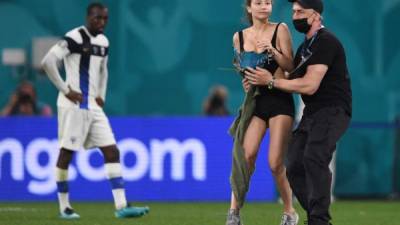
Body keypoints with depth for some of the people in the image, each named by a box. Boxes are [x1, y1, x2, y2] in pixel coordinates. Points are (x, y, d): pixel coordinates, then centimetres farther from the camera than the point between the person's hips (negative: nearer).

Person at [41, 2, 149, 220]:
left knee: (111, 151, -1)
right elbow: (48, 61, -20)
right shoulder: (74, 37, -11)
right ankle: (64, 207, 9)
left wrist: (101, 95, 16)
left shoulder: (103, 42, 13)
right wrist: (65, 90, -16)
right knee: (66, 153, 0)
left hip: (93, 106, 8)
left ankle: (121, 206, -5)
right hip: (74, 105, -8)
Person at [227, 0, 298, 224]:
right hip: (255, 100, 3)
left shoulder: (280, 30, 0)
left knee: (276, 163, -6)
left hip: (280, 99, -2)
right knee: (246, 154, -16)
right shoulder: (239, 37, 9)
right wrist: (245, 81, 0)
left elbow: (290, 67, -3)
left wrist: (272, 50, -18)